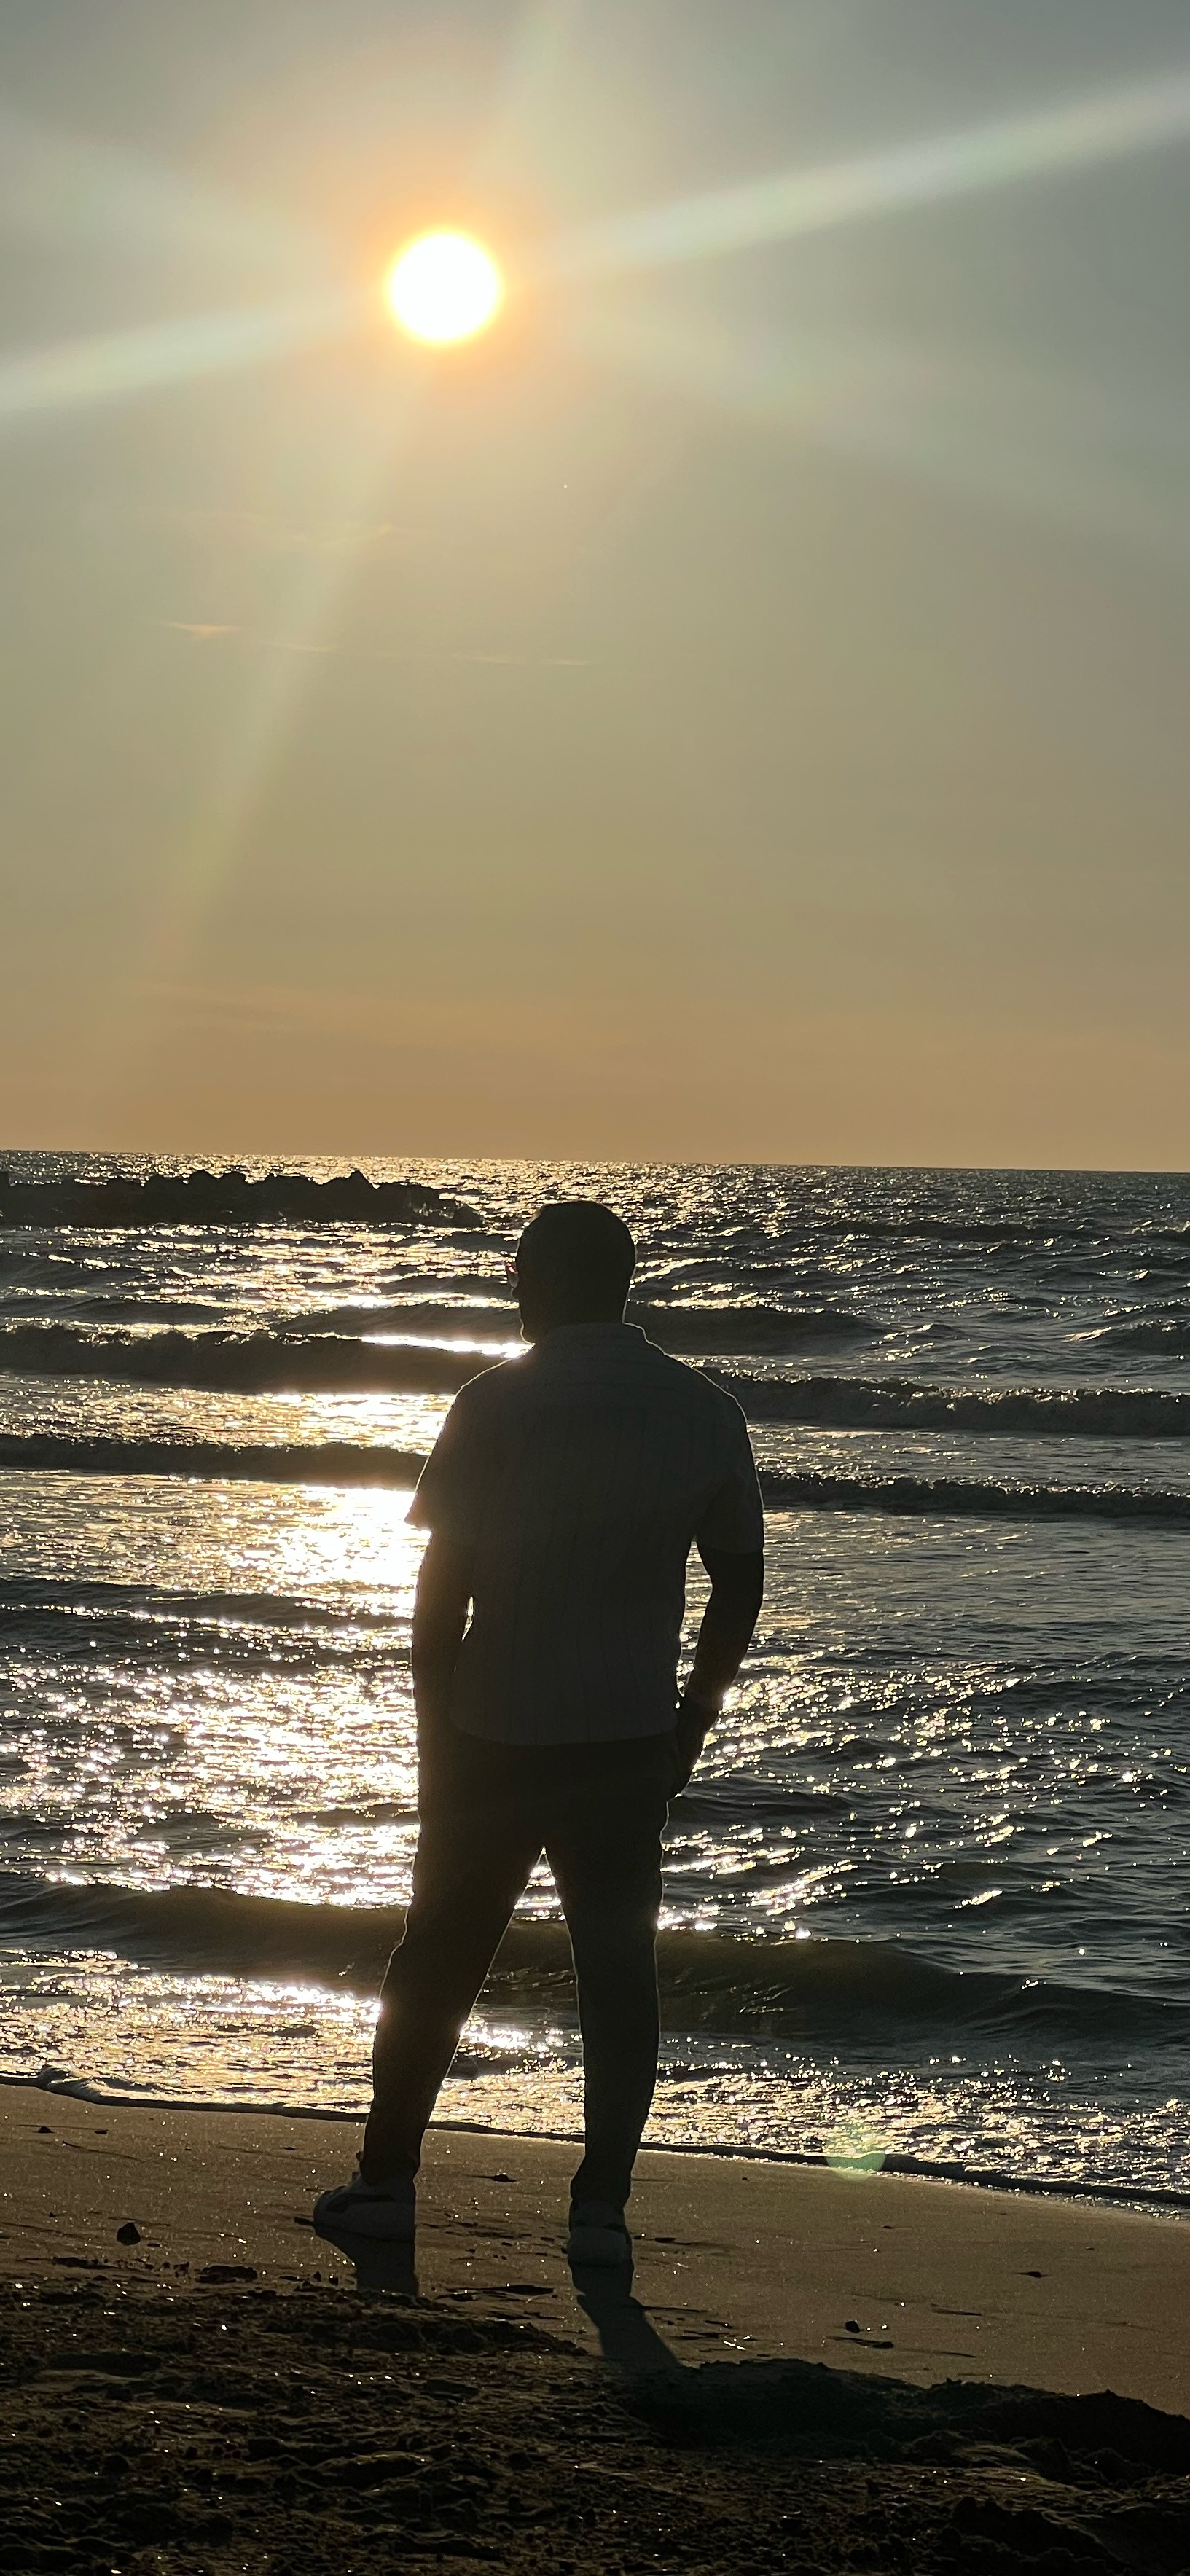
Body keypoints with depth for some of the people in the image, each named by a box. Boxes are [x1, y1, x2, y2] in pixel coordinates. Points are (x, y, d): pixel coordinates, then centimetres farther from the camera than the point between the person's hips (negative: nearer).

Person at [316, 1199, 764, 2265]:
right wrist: (695, 1717, 16)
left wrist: (436, 1731, 1)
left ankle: (387, 2180, 20)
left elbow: (443, 1584, -9)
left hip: (496, 1735, -2)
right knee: (618, 1967, 9)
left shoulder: (497, 1405, -10)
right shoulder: (707, 1413, 1)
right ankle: (602, 2207, 7)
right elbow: (741, 1584, 6)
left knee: (439, 1956, 12)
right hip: (632, 1742, 2)